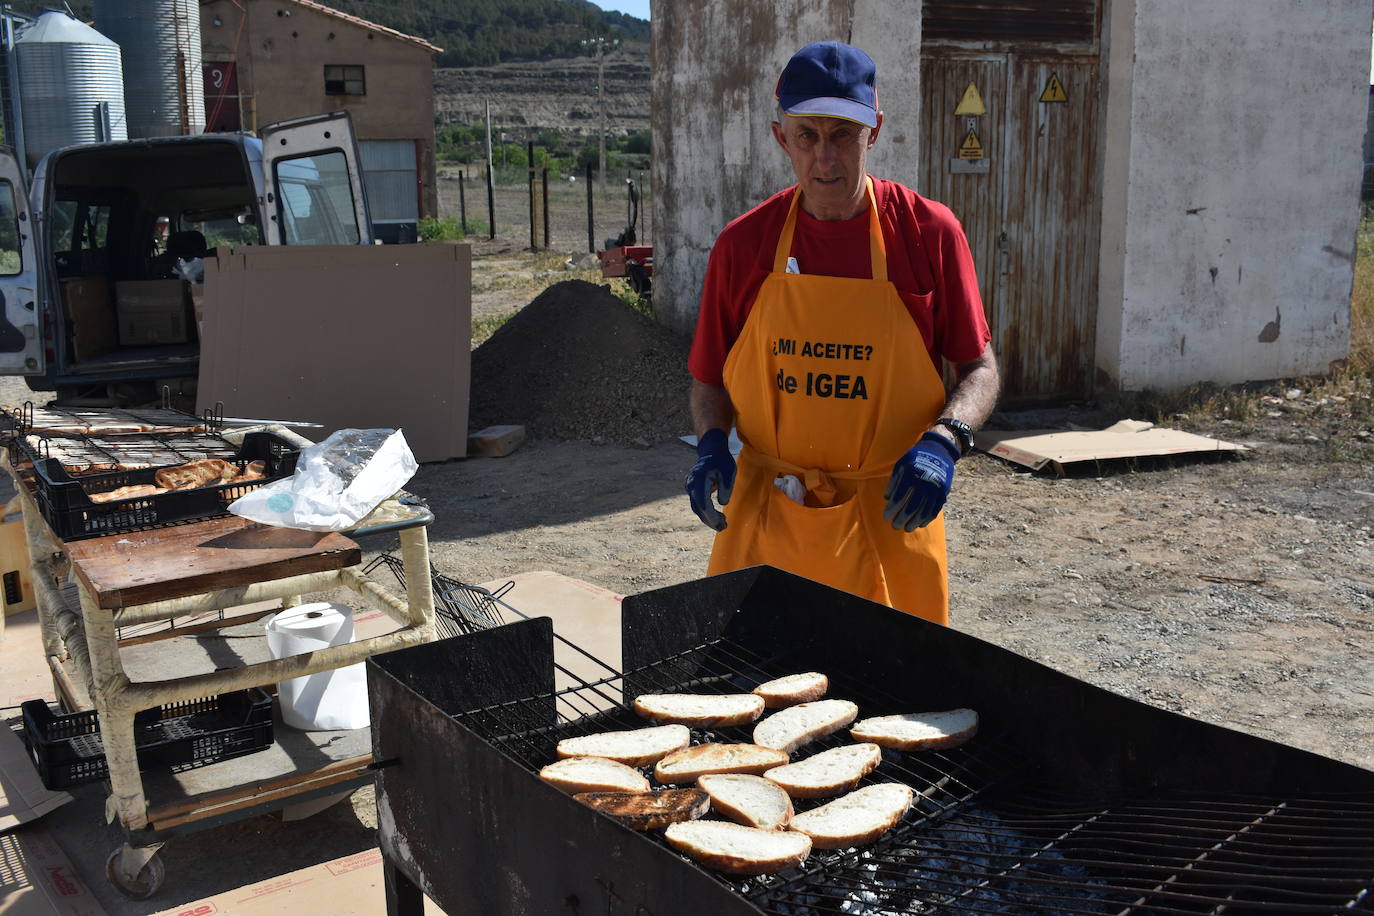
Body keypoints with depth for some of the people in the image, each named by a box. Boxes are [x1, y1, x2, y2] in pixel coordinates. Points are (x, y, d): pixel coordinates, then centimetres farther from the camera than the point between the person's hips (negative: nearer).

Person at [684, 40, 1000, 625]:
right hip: (764, 516, 1)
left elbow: (979, 369, 2)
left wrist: (943, 441, -15)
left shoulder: (929, 232, -3)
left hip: (889, 513, -1)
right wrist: (711, 446, -9)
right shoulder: (743, 244, 1)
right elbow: (710, 380, 9)